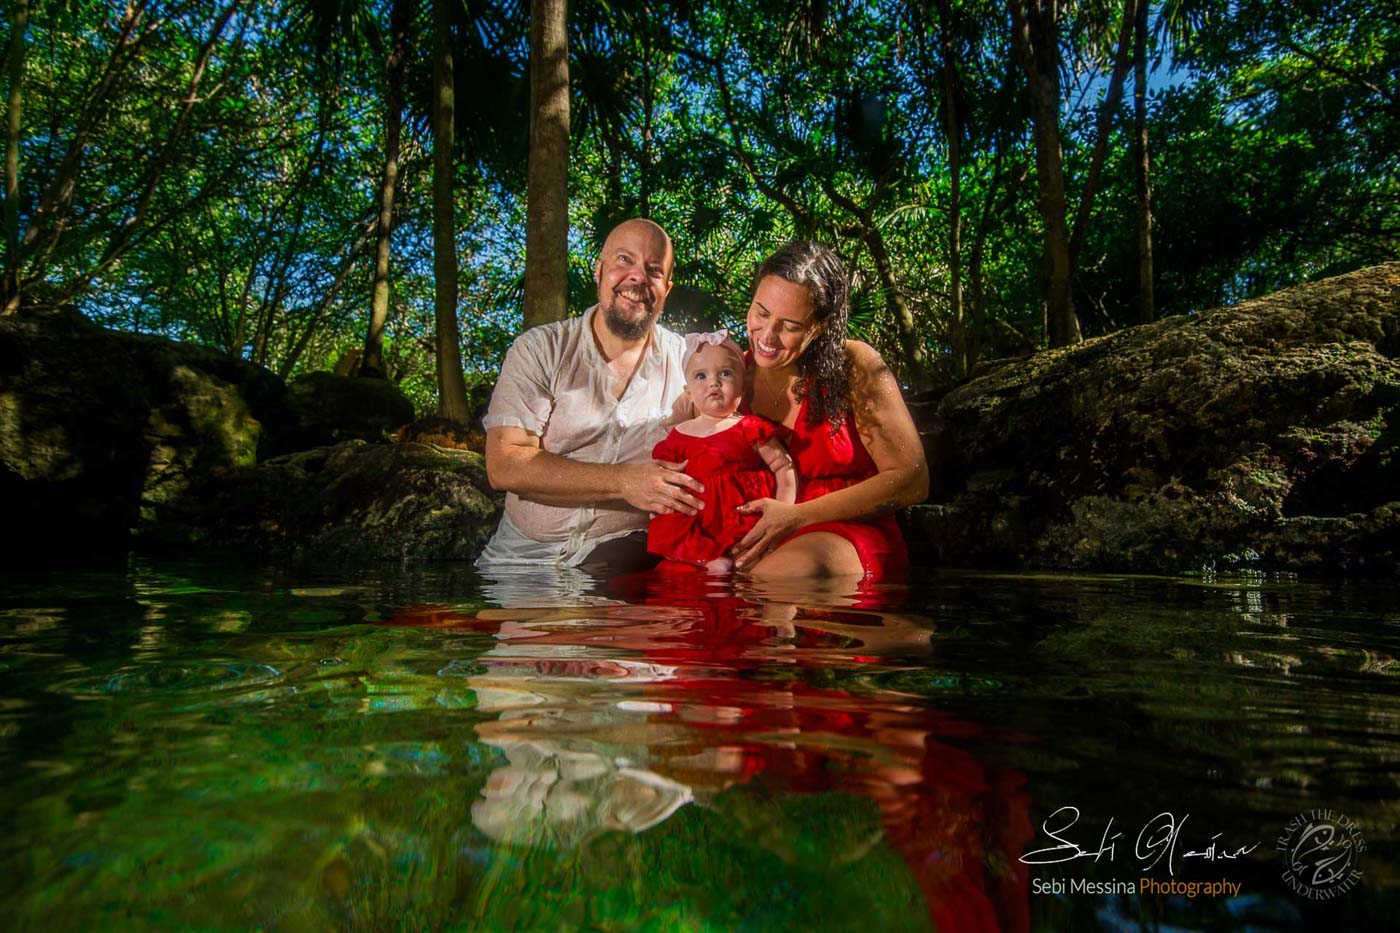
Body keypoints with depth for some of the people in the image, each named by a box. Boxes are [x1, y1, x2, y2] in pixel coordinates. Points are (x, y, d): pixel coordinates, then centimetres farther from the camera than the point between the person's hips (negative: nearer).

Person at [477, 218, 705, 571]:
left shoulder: (688, 360, 8)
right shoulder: (538, 349, 2)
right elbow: (504, 465, -9)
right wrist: (624, 482, -17)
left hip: (623, 556, -3)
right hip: (521, 553, 4)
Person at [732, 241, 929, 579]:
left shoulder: (855, 365, -5)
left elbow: (912, 480, -7)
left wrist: (798, 516, -13)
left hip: (847, 533, -3)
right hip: (748, 536, 3)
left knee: (771, 576, -37)